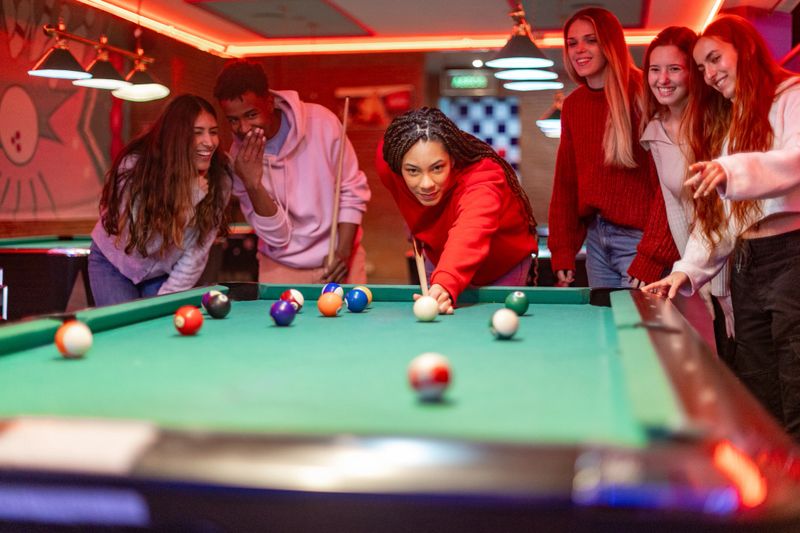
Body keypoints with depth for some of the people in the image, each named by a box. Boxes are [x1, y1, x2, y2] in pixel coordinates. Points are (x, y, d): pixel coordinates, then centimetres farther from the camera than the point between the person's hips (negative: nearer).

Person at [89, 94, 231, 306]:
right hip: (114, 263, -2)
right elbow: (141, 243, -34)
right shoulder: (135, 166, -30)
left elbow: (196, 253, -17)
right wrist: (192, 191, -40)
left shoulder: (219, 181, -22)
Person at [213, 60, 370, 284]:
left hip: (337, 260, 0)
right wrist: (252, 185, -29)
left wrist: (343, 252, -13)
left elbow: (352, 190, -6)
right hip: (282, 270, 0)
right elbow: (277, 236, -15)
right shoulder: (240, 160, -12)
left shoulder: (320, 122, -14)